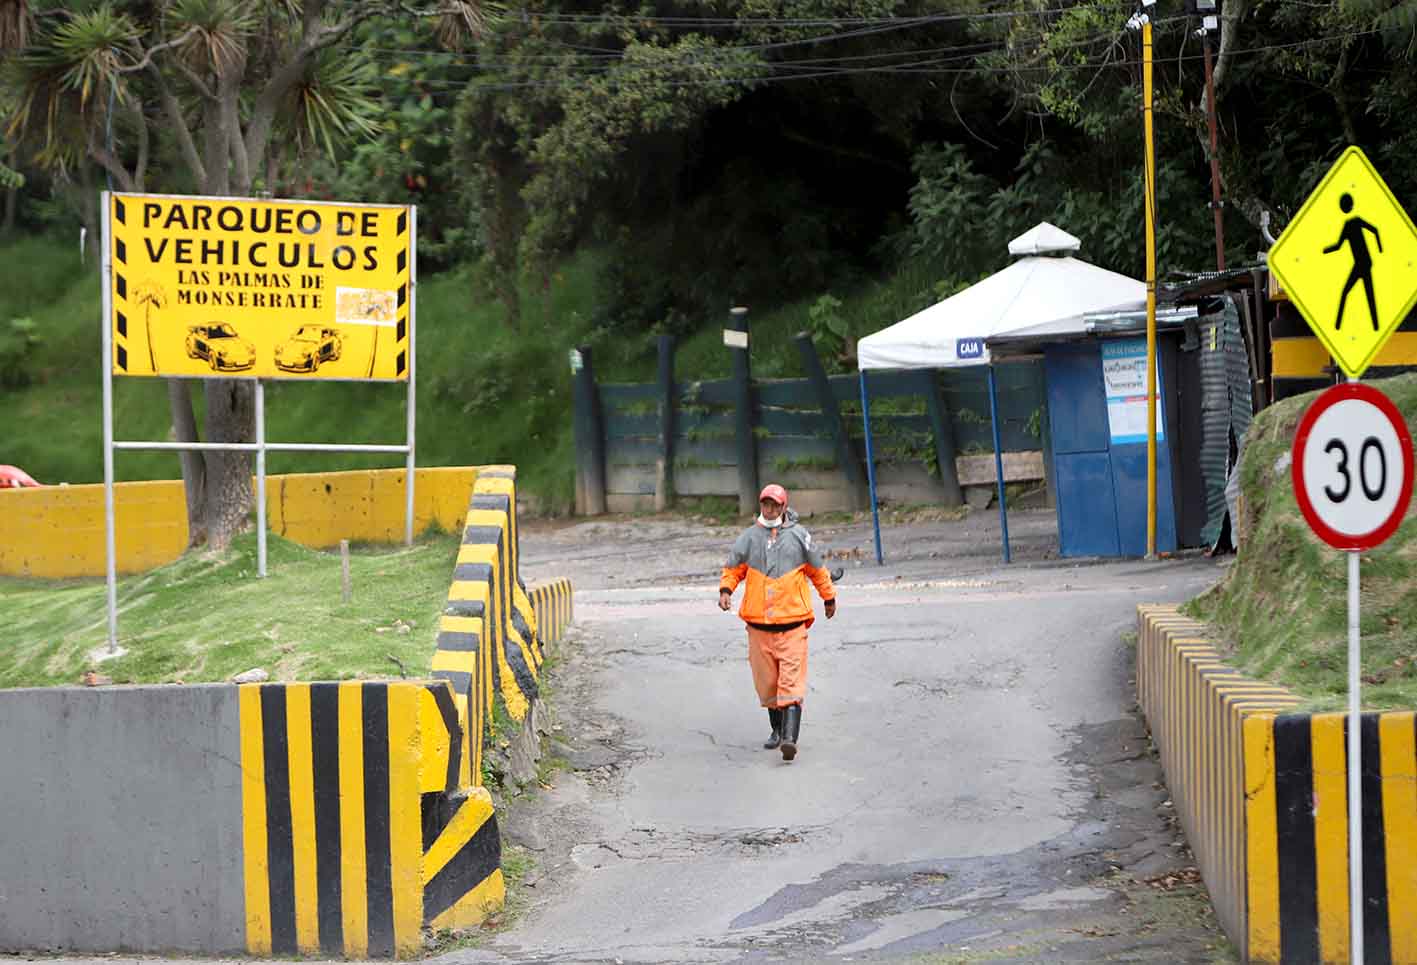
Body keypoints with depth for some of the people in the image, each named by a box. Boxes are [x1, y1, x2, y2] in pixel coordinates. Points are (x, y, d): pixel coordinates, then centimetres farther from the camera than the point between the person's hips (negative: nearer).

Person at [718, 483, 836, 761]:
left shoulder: (799, 536, 3)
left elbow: (817, 571, 16)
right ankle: (777, 730, 28)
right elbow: (733, 569, 15)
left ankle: (790, 738, -23)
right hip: (758, 622, 3)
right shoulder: (749, 537, 6)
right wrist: (726, 590, -5)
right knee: (767, 681, 9)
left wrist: (829, 598, 26)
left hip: (792, 622, -3)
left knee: (791, 682, -12)